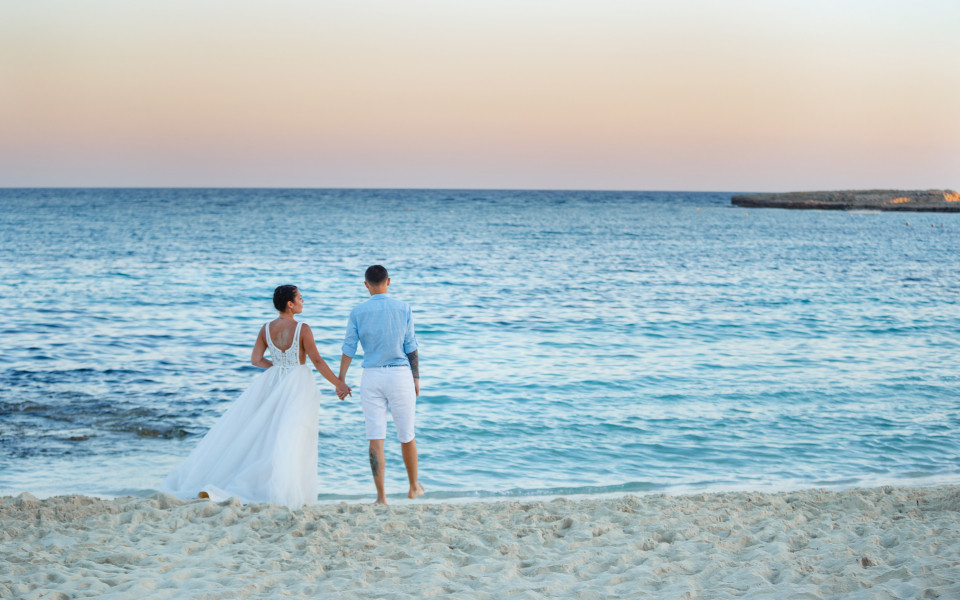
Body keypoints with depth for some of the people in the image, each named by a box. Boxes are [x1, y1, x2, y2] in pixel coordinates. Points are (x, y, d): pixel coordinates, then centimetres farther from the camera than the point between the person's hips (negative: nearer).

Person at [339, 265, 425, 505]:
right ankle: (414, 487, 29)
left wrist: (341, 380, 6)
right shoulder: (403, 309, -3)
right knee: (407, 435, 14)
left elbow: (348, 349, -2)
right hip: (400, 374, 0)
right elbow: (411, 347, -1)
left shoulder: (358, 312, -2)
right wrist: (416, 378, 7)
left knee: (376, 438, 1)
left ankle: (381, 496, -2)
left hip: (371, 377, 0)